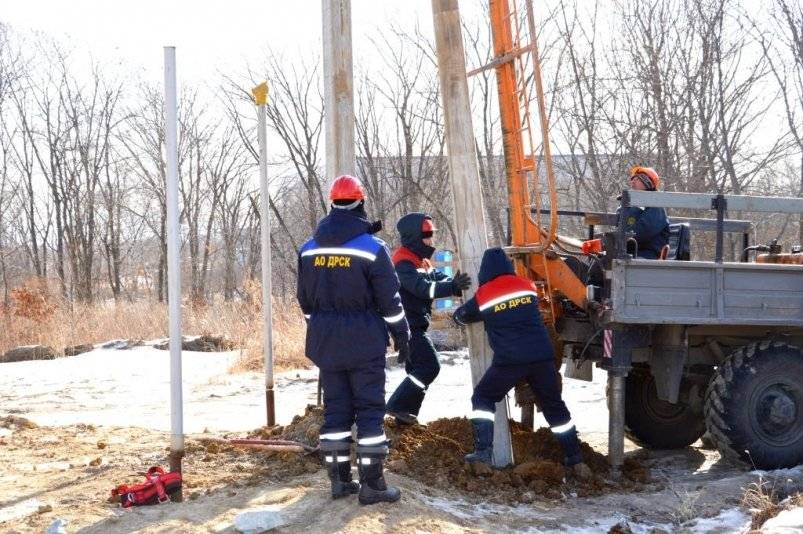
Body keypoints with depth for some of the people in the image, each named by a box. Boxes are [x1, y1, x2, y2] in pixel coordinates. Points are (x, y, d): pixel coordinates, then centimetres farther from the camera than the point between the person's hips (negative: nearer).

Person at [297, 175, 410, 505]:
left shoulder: (309, 249, 4)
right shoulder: (372, 248, -11)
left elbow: (306, 300, 12)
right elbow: (389, 299, -8)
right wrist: (401, 331, 6)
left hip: (326, 341, 5)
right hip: (364, 341, -5)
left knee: (335, 408, 11)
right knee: (369, 409, -1)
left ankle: (339, 479, 13)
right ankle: (371, 484, -2)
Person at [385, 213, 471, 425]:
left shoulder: (421, 260, 16)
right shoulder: (403, 263, -17)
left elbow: (439, 278, 7)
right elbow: (423, 288, -30)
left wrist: (457, 283, -13)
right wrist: (453, 287, -39)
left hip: (414, 326, 11)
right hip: (409, 326, -11)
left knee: (418, 368, 14)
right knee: (429, 366, -14)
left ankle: (404, 414, 19)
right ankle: (398, 406, -11)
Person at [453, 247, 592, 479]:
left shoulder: (483, 295, 4)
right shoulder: (526, 285, 13)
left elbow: (460, 316, 21)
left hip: (509, 361, -3)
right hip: (542, 356, 3)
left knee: (482, 399, 16)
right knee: (555, 407, 16)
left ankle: (484, 451, 1)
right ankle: (575, 460, 15)